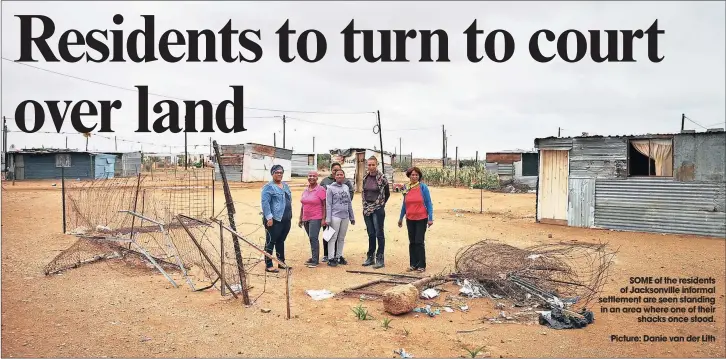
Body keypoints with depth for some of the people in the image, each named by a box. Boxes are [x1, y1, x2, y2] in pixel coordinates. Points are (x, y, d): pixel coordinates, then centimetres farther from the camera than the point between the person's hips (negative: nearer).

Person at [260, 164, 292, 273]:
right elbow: (265, 203, -15)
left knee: (281, 241, 18)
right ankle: (268, 265, 5)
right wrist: (269, 217, -21)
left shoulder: (285, 185, 16)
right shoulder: (269, 187, -8)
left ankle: (281, 262, 28)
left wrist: (290, 215, 17)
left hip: (286, 220, 8)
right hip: (274, 220, -7)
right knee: (270, 242, 0)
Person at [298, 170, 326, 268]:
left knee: (313, 238, -12)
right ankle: (314, 257, 20)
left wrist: (323, 219, -13)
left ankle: (315, 261, -8)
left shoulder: (320, 190, -6)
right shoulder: (305, 190, 13)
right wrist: (300, 218, 17)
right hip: (306, 219, 7)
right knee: (312, 238, 12)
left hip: (316, 218, -7)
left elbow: (324, 205, -8)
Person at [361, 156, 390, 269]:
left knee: (379, 234, -2)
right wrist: (365, 205, 12)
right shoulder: (365, 178, 6)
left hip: (378, 209, -5)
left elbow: (387, 194, 3)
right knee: (371, 234, 12)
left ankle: (380, 259, 3)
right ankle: (370, 257, 20)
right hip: (367, 209, 5)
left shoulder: (382, 178, -8)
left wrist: (381, 204, 8)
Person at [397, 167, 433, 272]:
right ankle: (413, 264, 18)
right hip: (410, 219, 4)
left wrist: (430, 218, -10)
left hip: (421, 219, -4)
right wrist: (401, 218, 17)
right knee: (412, 242, 9)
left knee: (419, 242, -3)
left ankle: (421, 265, 7)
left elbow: (429, 203, -5)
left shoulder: (423, 187, -7)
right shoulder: (406, 188, 4)